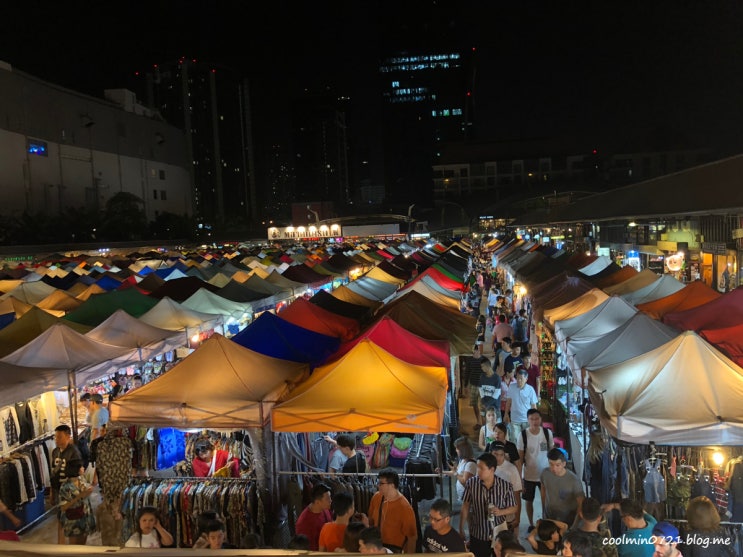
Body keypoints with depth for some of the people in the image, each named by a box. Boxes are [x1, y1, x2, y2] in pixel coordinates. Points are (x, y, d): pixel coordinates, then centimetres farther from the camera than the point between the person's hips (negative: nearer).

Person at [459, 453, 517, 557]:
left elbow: (513, 508, -3)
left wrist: (500, 512, -22)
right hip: (477, 534, 0)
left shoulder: (506, 486, -15)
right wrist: (461, 529, -1)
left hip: (498, 533, 0)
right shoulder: (471, 483, -13)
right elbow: (465, 507, -3)